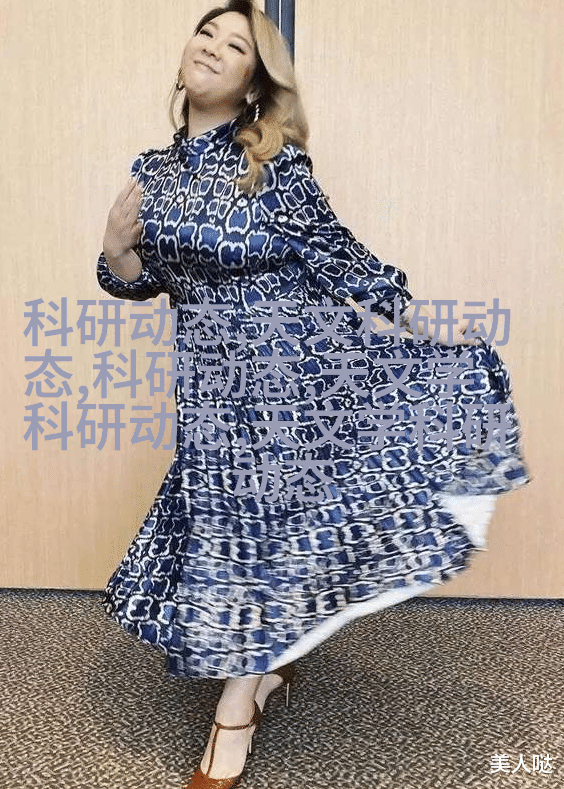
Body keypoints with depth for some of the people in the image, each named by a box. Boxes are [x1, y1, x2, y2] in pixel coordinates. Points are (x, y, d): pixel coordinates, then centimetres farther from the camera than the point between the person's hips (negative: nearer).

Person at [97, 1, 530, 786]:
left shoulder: (277, 164, -7)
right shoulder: (154, 170, 7)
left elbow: (338, 254, -2)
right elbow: (144, 280, 13)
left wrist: (423, 320, -1)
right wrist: (117, 247, -8)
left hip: (292, 354, -4)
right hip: (213, 372, 4)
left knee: (266, 512, 1)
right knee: (231, 512, 9)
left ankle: (239, 701, 20)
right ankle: (267, 662, 35)